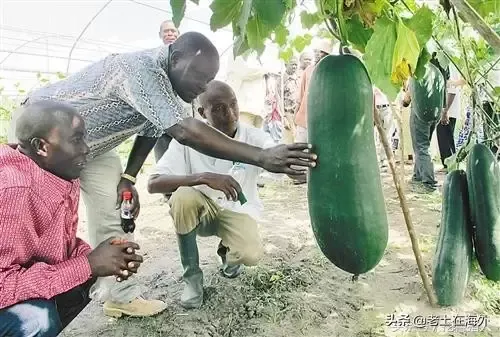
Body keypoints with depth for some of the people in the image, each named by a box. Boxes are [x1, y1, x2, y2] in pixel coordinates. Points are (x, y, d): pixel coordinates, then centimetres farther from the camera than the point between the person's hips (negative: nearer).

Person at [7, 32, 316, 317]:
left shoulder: (166, 81, -10)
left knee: (112, 216, 0)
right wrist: (262, 157, -54)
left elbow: (150, 130, 2)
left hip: (92, 143, 7)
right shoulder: (142, 71, -39)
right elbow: (185, 131, -51)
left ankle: (121, 295, 8)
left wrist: (128, 178, -4)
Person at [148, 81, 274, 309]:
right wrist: (204, 177, -38)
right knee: (183, 197, -34)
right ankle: (192, 276, -10)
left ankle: (227, 250, 13)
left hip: (238, 211, 0)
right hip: (202, 209, 0)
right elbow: (153, 184, -25)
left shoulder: (254, 137, -16)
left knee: (249, 255, -29)